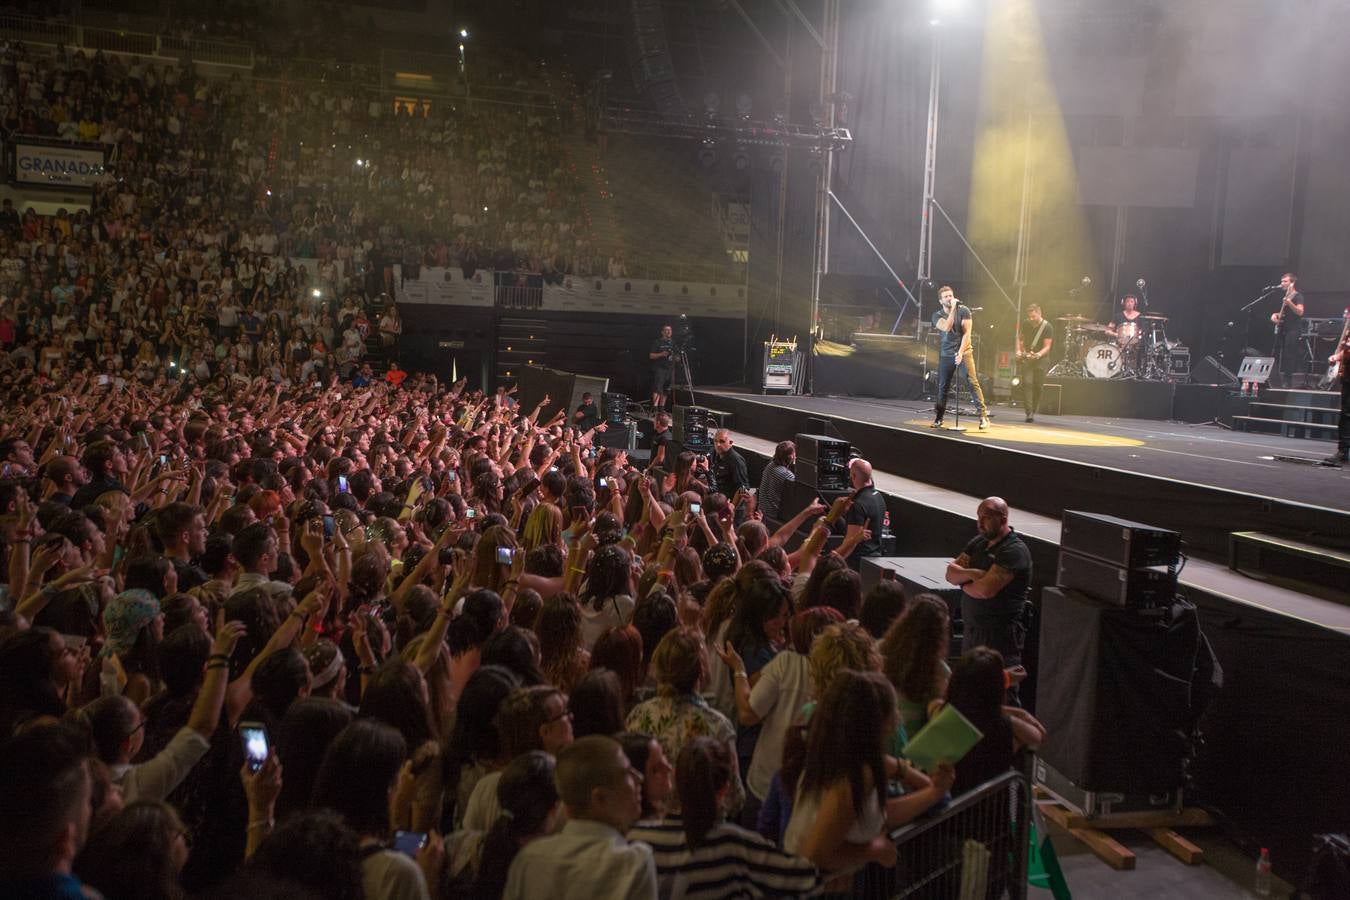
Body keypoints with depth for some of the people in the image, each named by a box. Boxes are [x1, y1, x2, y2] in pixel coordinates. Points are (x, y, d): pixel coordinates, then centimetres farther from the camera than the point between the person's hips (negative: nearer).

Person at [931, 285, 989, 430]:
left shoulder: (964, 311, -3)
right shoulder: (937, 315, 2)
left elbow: (967, 332, -9)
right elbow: (947, 327, -18)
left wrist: (960, 353, -18)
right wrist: (953, 309, -17)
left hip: (964, 351, -2)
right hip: (946, 354, 2)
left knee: (973, 383, -13)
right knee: (943, 387, 4)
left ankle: (983, 416, -15)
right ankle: (938, 417, 16)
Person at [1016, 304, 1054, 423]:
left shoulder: (1048, 327, -11)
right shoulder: (1025, 324, 2)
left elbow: (1047, 346, -13)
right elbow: (1020, 338, 17)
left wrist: (1039, 354, -31)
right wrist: (1019, 350, 1)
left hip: (1041, 359, -2)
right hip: (1027, 358, 2)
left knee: (1038, 386, 1)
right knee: (1027, 383, -13)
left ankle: (1034, 412, 17)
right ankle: (1029, 413, -15)